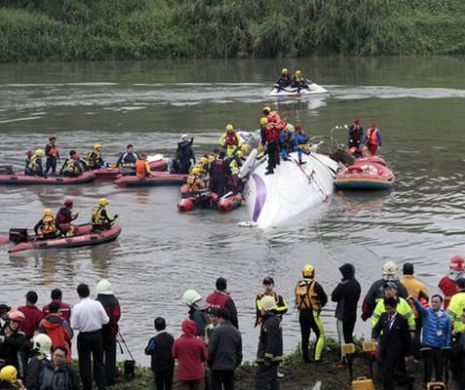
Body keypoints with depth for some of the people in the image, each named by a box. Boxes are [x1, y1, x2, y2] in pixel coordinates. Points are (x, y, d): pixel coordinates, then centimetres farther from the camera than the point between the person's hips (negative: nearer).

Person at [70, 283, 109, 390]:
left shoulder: (77, 308, -15)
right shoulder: (97, 304, -9)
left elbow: (74, 326, -12)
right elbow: (105, 320, -5)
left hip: (84, 337, -2)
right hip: (97, 335, 2)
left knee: (85, 363, 8)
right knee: (99, 362, 13)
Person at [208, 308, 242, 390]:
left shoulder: (217, 331, -12)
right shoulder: (236, 332, 8)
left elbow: (211, 349, -12)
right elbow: (239, 351, 14)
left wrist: (209, 364, 0)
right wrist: (236, 364, 21)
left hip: (218, 366, -6)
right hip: (231, 367, 6)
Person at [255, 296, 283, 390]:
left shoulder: (270, 323, -21)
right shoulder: (276, 320, 14)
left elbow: (272, 342, -25)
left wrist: (267, 357, -23)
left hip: (268, 358, -11)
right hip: (275, 357, 11)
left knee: (261, 379, -10)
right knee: (272, 379, 16)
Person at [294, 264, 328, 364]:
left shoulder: (298, 285, 1)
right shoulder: (315, 285, -15)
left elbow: (297, 299, 10)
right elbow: (324, 298, -4)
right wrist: (320, 305, 15)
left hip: (302, 313, 6)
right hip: (313, 314, -6)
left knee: (305, 336, 15)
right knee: (320, 335, 3)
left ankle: (306, 358, 20)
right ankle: (317, 359, -3)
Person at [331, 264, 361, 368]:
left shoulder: (343, 285, -20)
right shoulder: (357, 285, 5)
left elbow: (333, 297, -11)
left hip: (343, 315, -7)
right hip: (353, 315, 7)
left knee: (343, 339, -2)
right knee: (350, 337, 18)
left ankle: (344, 360, -1)